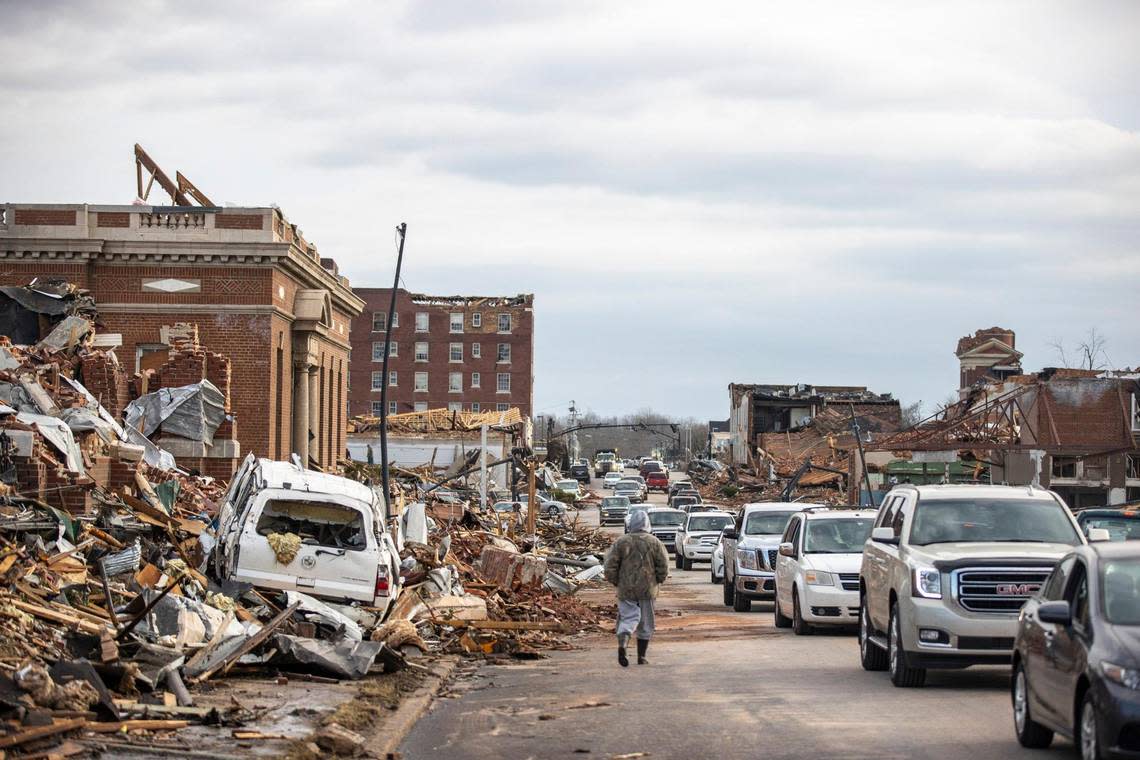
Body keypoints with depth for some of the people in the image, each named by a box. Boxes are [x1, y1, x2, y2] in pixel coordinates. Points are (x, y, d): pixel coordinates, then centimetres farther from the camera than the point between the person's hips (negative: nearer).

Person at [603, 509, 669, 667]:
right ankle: (641, 657, 14)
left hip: (626, 589, 0)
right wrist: (657, 581, 12)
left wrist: (616, 582, 10)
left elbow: (610, 566, -5)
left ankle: (622, 643, -28)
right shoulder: (654, 542, -2)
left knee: (628, 618, 2)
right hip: (647, 589, 0)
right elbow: (664, 566, -4)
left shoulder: (621, 542, -1)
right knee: (645, 623, 11)